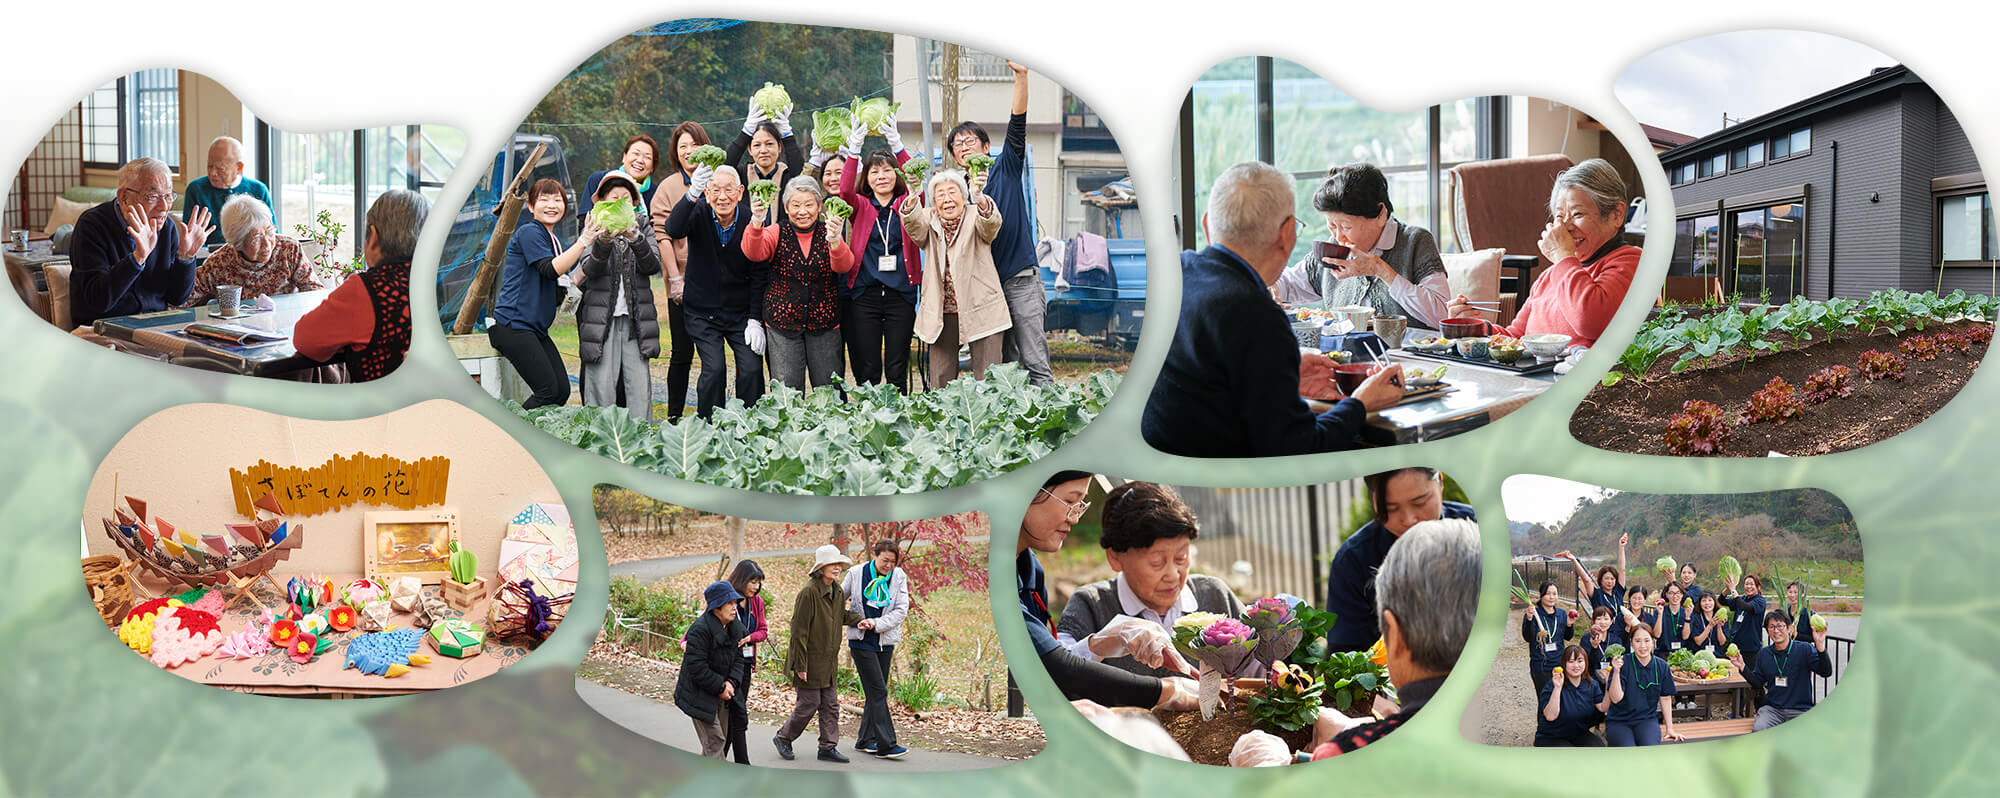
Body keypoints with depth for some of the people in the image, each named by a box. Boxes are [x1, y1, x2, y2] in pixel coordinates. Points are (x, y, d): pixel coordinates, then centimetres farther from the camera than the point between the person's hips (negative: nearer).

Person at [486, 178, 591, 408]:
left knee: (562, 391, -1)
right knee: (548, 392, -15)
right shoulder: (529, 232, -6)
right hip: (513, 326, -9)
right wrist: (583, 242, -21)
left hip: (537, 329, 9)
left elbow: (560, 294, 13)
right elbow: (550, 269, -20)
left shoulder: (558, 243, 20)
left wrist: (590, 245, 6)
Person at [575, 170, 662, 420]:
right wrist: (603, 241, -29)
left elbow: (653, 266, -5)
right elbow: (589, 269, -10)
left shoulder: (643, 226, 10)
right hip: (601, 317, -2)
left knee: (640, 385, -2)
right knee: (601, 387, -5)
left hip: (635, 319, 2)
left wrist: (635, 239, -22)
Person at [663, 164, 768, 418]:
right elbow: (673, 230, -31)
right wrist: (692, 193, -46)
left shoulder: (752, 222, -6)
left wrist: (755, 319, -7)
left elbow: (759, 275, -1)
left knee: (752, 368, -8)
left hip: (741, 311, 1)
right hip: (702, 311, -1)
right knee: (714, 368, -13)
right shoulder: (699, 212, -8)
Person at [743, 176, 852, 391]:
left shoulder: (828, 232, 3)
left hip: (824, 324, 1)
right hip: (782, 323, -1)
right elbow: (753, 253, -18)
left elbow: (844, 266, -15)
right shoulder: (777, 233, 1)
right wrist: (756, 223, -38)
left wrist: (835, 242, -37)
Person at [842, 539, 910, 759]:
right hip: (861, 641, -3)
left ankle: (865, 740, 21)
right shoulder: (857, 574, -5)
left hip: (885, 641, 3)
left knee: (875, 692, 9)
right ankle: (886, 745, -10)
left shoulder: (899, 577, -1)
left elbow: (901, 610, -5)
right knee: (878, 691, -10)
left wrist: (876, 624, -15)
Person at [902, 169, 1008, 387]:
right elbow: (913, 225, -14)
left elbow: (992, 223, -21)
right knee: (940, 381, 5)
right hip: (940, 314, 2)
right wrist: (913, 198, -37)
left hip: (980, 311, -2)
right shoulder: (929, 220, 8)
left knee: (988, 381, -4)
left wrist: (981, 199, -45)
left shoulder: (974, 218, 2)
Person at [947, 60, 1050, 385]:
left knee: (1035, 363, -7)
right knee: (1003, 365, 6)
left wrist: (1021, 76, -17)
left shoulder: (1006, 169, 7)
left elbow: (1017, 124, -6)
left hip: (1021, 277, -3)